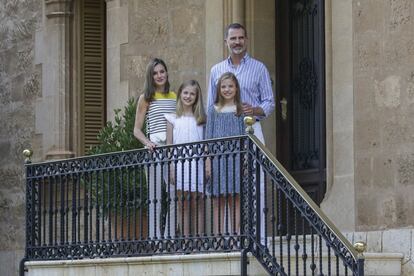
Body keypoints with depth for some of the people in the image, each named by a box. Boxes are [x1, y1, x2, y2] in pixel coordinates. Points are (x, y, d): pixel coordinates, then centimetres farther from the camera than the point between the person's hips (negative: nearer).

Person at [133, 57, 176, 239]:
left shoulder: (175, 97, 17)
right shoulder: (146, 98, 8)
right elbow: (137, 130, 6)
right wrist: (147, 143, -13)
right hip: (155, 148, -3)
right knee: (155, 198, -5)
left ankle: (171, 237, 1)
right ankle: (155, 237, -4)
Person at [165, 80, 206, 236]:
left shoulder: (201, 119, 8)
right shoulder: (173, 118, 8)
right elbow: (169, 145, 7)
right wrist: (171, 168, -1)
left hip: (196, 164, -1)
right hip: (179, 163, 1)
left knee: (196, 202, -2)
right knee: (184, 204, 3)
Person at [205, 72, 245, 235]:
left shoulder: (241, 110, 7)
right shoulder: (213, 110, 9)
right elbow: (208, 137, 8)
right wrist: (208, 162, 1)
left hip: (235, 158, -1)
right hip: (218, 158, 1)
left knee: (235, 200, -1)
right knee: (218, 201, 0)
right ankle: (218, 237, 1)